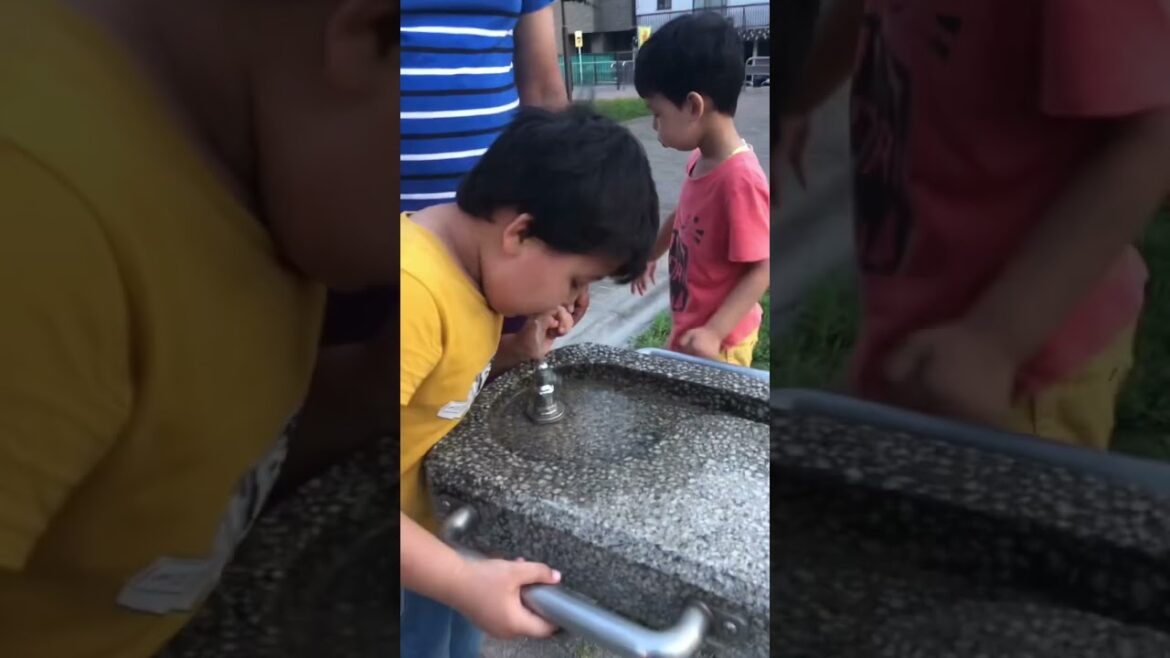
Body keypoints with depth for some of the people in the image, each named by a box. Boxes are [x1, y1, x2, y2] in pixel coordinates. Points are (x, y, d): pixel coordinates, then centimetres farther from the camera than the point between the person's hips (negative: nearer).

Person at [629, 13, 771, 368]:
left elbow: (761, 270, -25)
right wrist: (650, 255, 27)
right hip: (689, 327, 8)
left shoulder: (740, 178, -27)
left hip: (717, 342, -8)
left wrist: (714, 333, -28)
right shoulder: (701, 160, -2)